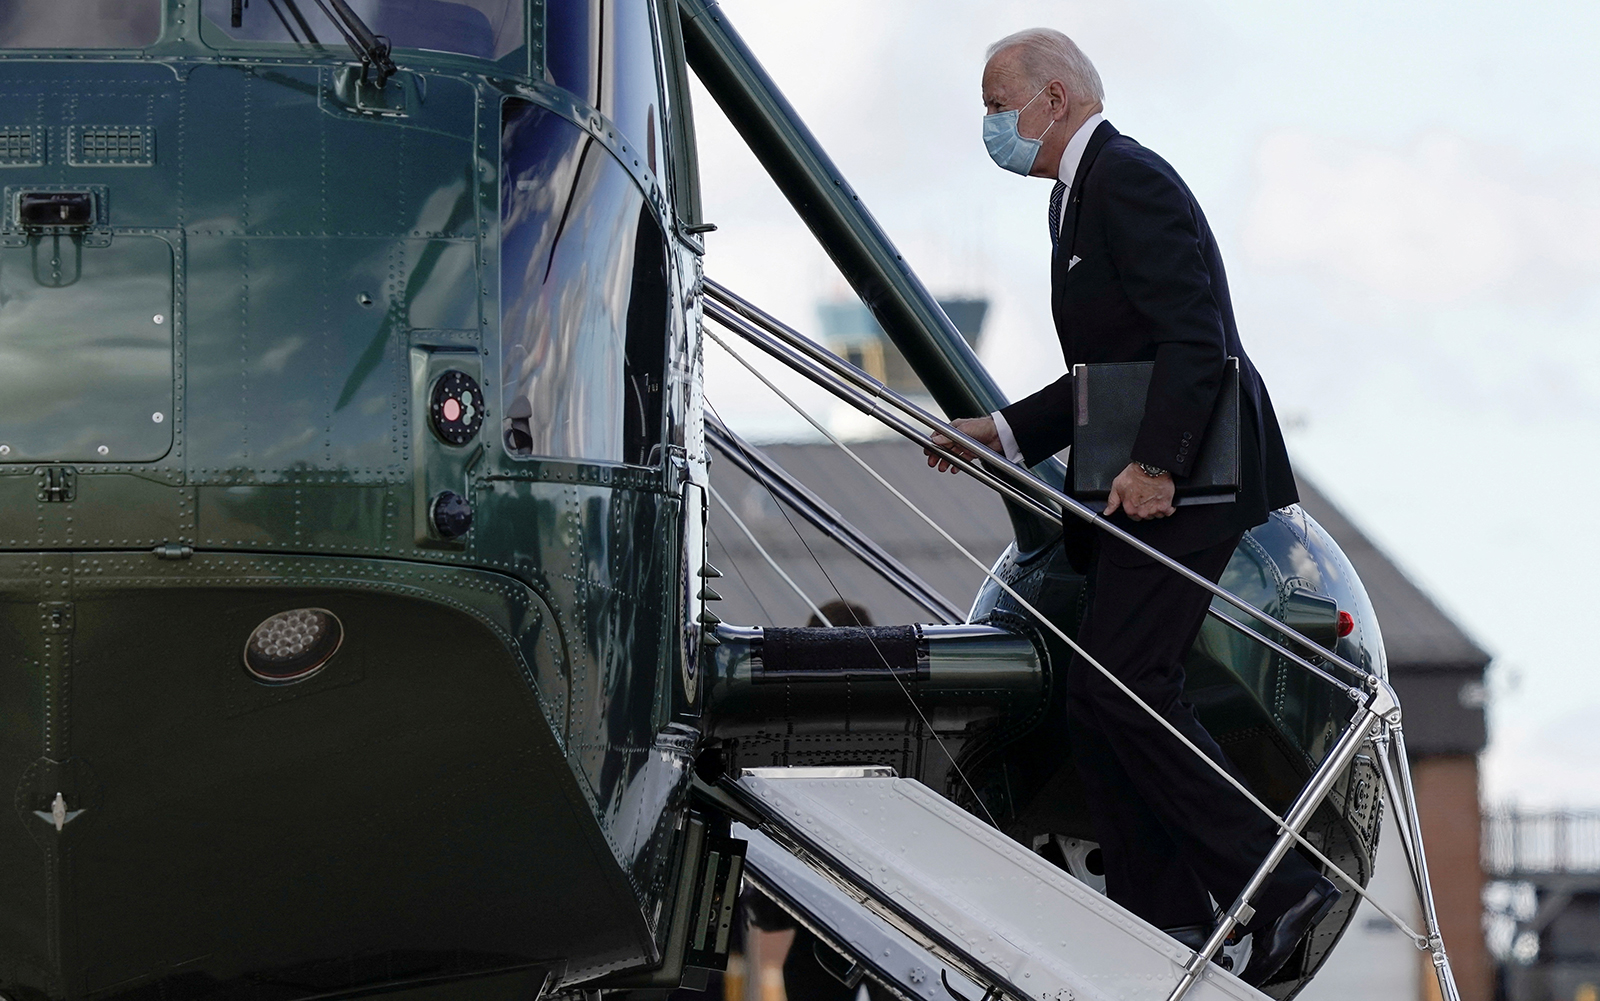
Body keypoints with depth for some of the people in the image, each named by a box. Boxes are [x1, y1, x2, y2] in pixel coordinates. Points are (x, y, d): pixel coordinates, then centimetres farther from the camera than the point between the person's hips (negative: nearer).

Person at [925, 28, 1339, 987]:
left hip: (1185, 484, -11)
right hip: (1146, 487, 11)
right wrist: (1003, 432, 18)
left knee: (1122, 685, -16)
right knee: (1103, 701, 9)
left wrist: (1155, 466, -27)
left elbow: (1196, 339, -22)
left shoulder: (1129, 181, -12)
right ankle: (1164, 919, 12)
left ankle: (1279, 886, -14)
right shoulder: (1080, 194, 21)